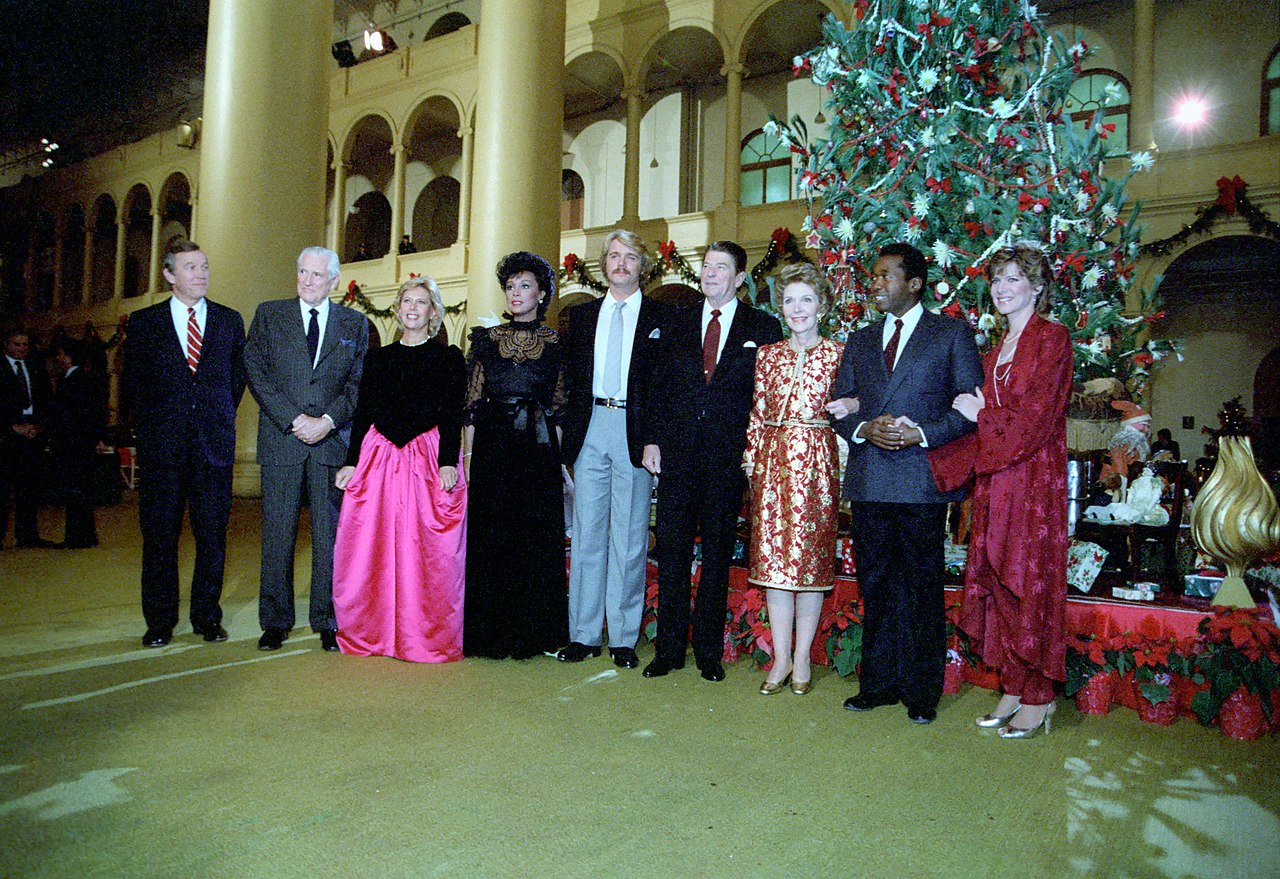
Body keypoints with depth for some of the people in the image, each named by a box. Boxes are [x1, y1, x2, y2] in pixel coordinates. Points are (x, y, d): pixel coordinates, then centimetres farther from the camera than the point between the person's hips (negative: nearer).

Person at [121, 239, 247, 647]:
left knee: (212, 535, 4)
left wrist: (220, 419, 9)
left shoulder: (230, 320, 10)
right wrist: (148, 426, 7)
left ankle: (207, 617, 15)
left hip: (215, 444, 1)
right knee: (159, 535, 4)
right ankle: (160, 621, 14)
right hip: (161, 445, 0)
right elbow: (131, 384, 11)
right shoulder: (143, 322, 7)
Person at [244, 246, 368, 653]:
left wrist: (327, 421, -10)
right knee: (277, 532, 3)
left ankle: (327, 622, 12)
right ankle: (275, 621, 15)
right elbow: (256, 374, 1)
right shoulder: (269, 315, 9)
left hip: (334, 442, 0)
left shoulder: (354, 324, 10)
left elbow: (360, 383, 4)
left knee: (330, 533, 3)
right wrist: (294, 420, -9)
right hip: (281, 440, 0)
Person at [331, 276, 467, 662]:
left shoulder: (449, 358, 6)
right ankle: (372, 632, 16)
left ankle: (427, 637, 7)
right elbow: (363, 412, 13)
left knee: (427, 552, -4)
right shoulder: (377, 357, 15)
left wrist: (447, 462, -14)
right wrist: (351, 461, 5)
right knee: (371, 549, 2)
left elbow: (453, 415, -2)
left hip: (428, 460, -3)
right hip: (378, 457, 3)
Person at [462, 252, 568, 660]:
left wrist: (559, 454, -2)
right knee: (490, 535, 2)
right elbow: (473, 401, 7)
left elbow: (560, 406, 5)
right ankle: (491, 631, 13)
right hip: (492, 444, 1)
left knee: (537, 537, 2)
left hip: (539, 446, -1)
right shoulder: (486, 338, 9)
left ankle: (532, 631, 14)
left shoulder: (556, 343, 6)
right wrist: (467, 453, 0)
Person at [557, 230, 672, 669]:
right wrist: (570, 427, 3)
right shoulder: (582, 315, 16)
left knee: (629, 537, 3)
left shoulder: (661, 318, 5)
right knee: (587, 533, 5)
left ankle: (624, 638, 12)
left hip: (635, 432, -3)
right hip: (589, 430, 3)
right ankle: (584, 633, 14)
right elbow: (570, 375, 14)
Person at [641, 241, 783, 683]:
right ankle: (669, 648, 16)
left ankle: (709, 650, 19)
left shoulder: (763, 327, 4)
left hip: (729, 456, -2)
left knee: (717, 555, 7)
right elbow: (660, 386, 9)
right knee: (672, 551, 5)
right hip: (677, 452, 2)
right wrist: (652, 439, 0)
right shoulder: (678, 322, 12)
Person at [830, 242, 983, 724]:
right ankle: (878, 682, 22)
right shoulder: (860, 341, 17)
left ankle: (922, 691, 15)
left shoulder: (953, 334, 4)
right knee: (876, 586, 10)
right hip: (868, 480, 4)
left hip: (923, 479, -4)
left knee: (923, 588, 2)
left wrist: (922, 433, -14)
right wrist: (864, 429, -6)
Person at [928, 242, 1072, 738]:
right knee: (997, 582, 8)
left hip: (1032, 479, -7)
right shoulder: (997, 350, 17)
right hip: (994, 482, 7)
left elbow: (1036, 417, -13)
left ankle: (1037, 698, 11)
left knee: (1028, 583, -2)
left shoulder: (1051, 338, -5)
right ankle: (1013, 688, 18)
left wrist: (981, 416, -6)